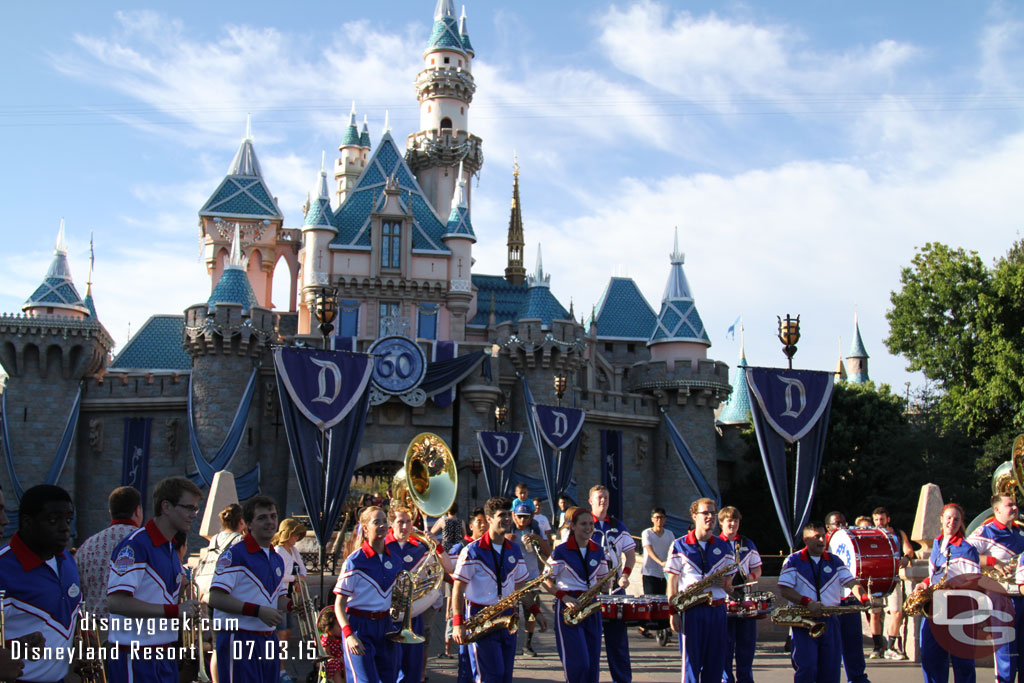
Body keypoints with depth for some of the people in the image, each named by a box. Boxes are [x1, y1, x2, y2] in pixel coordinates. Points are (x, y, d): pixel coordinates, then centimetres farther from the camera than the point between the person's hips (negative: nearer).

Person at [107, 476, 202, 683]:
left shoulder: (170, 549, 14)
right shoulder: (135, 545, -16)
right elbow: (116, 601, -26)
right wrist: (174, 610, -25)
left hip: (165, 656, 9)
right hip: (136, 658, -9)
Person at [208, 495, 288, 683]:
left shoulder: (277, 560, 15)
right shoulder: (235, 554, -10)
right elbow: (216, 598, -19)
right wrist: (258, 611, -22)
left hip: (268, 641, 8)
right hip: (239, 641, -8)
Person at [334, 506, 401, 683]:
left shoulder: (395, 560, 7)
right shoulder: (354, 561, -9)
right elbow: (339, 604, -9)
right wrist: (349, 634, -21)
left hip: (385, 627, 6)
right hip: (359, 627, -5)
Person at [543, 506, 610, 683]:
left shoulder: (598, 551, 9)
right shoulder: (561, 551, -6)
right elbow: (547, 582, -4)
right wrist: (565, 598, -17)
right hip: (568, 607, -5)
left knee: (593, 663, 5)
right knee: (579, 663, -9)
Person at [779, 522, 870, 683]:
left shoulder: (835, 561, 12)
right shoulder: (793, 561, 1)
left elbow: (852, 582, 2)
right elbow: (784, 589, -7)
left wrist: (864, 599, -19)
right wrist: (807, 602, -20)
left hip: (830, 621, 4)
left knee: (831, 669, 4)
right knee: (807, 668, -13)